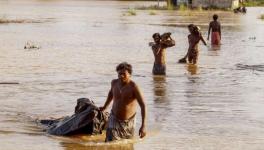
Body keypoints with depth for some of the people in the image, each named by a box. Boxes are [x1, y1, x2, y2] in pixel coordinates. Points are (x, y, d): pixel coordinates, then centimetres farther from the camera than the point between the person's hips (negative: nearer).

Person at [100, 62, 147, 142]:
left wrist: (143, 126, -26)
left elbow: (143, 105, -20)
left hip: (128, 122, -3)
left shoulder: (133, 86, -18)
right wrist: (105, 107, 33)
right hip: (114, 119, 3)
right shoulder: (114, 83, -3)